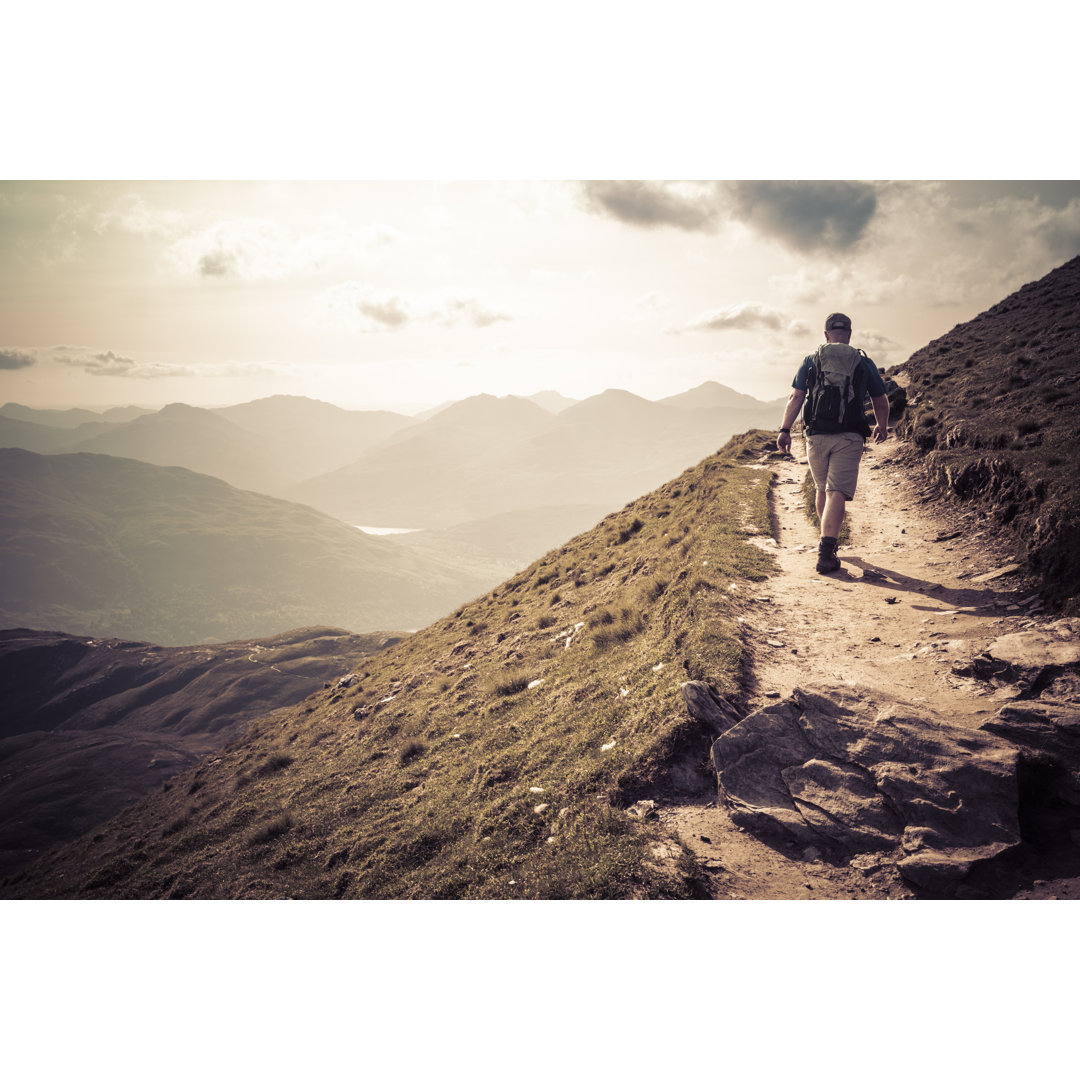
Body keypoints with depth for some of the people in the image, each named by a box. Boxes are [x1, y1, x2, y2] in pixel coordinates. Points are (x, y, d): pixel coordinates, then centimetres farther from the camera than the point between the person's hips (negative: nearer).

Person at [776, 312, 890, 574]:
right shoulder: (864, 362, 9)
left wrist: (785, 430, -3)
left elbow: (796, 397, -2)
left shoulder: (811, 360, 8)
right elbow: (881, 403, 16)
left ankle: (829, 540, 36)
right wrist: (882, 427, 33)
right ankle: (826, 551, -21)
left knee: (823, 489, 20)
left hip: (817, 435, 2)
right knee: (837, 493, -8)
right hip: (849, 437, -2)